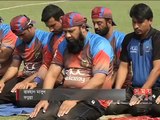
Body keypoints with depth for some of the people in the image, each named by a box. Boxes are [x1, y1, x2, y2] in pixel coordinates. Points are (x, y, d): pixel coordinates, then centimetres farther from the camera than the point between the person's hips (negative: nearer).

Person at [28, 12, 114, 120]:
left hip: (91, 99, -6)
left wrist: (74, 99, -23)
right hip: (65, 96, 6)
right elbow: (52, 74, 11)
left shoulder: (99, 44, -6)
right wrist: (44, 98, -7)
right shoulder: (64, 45, 16)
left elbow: (99, 80, -16)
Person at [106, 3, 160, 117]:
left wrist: (142, 93, -19)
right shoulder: (129, 39, 10)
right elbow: (123, 67, 12)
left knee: (138, 109, -34)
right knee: (112, 108, -18)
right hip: (135, 87, 6)